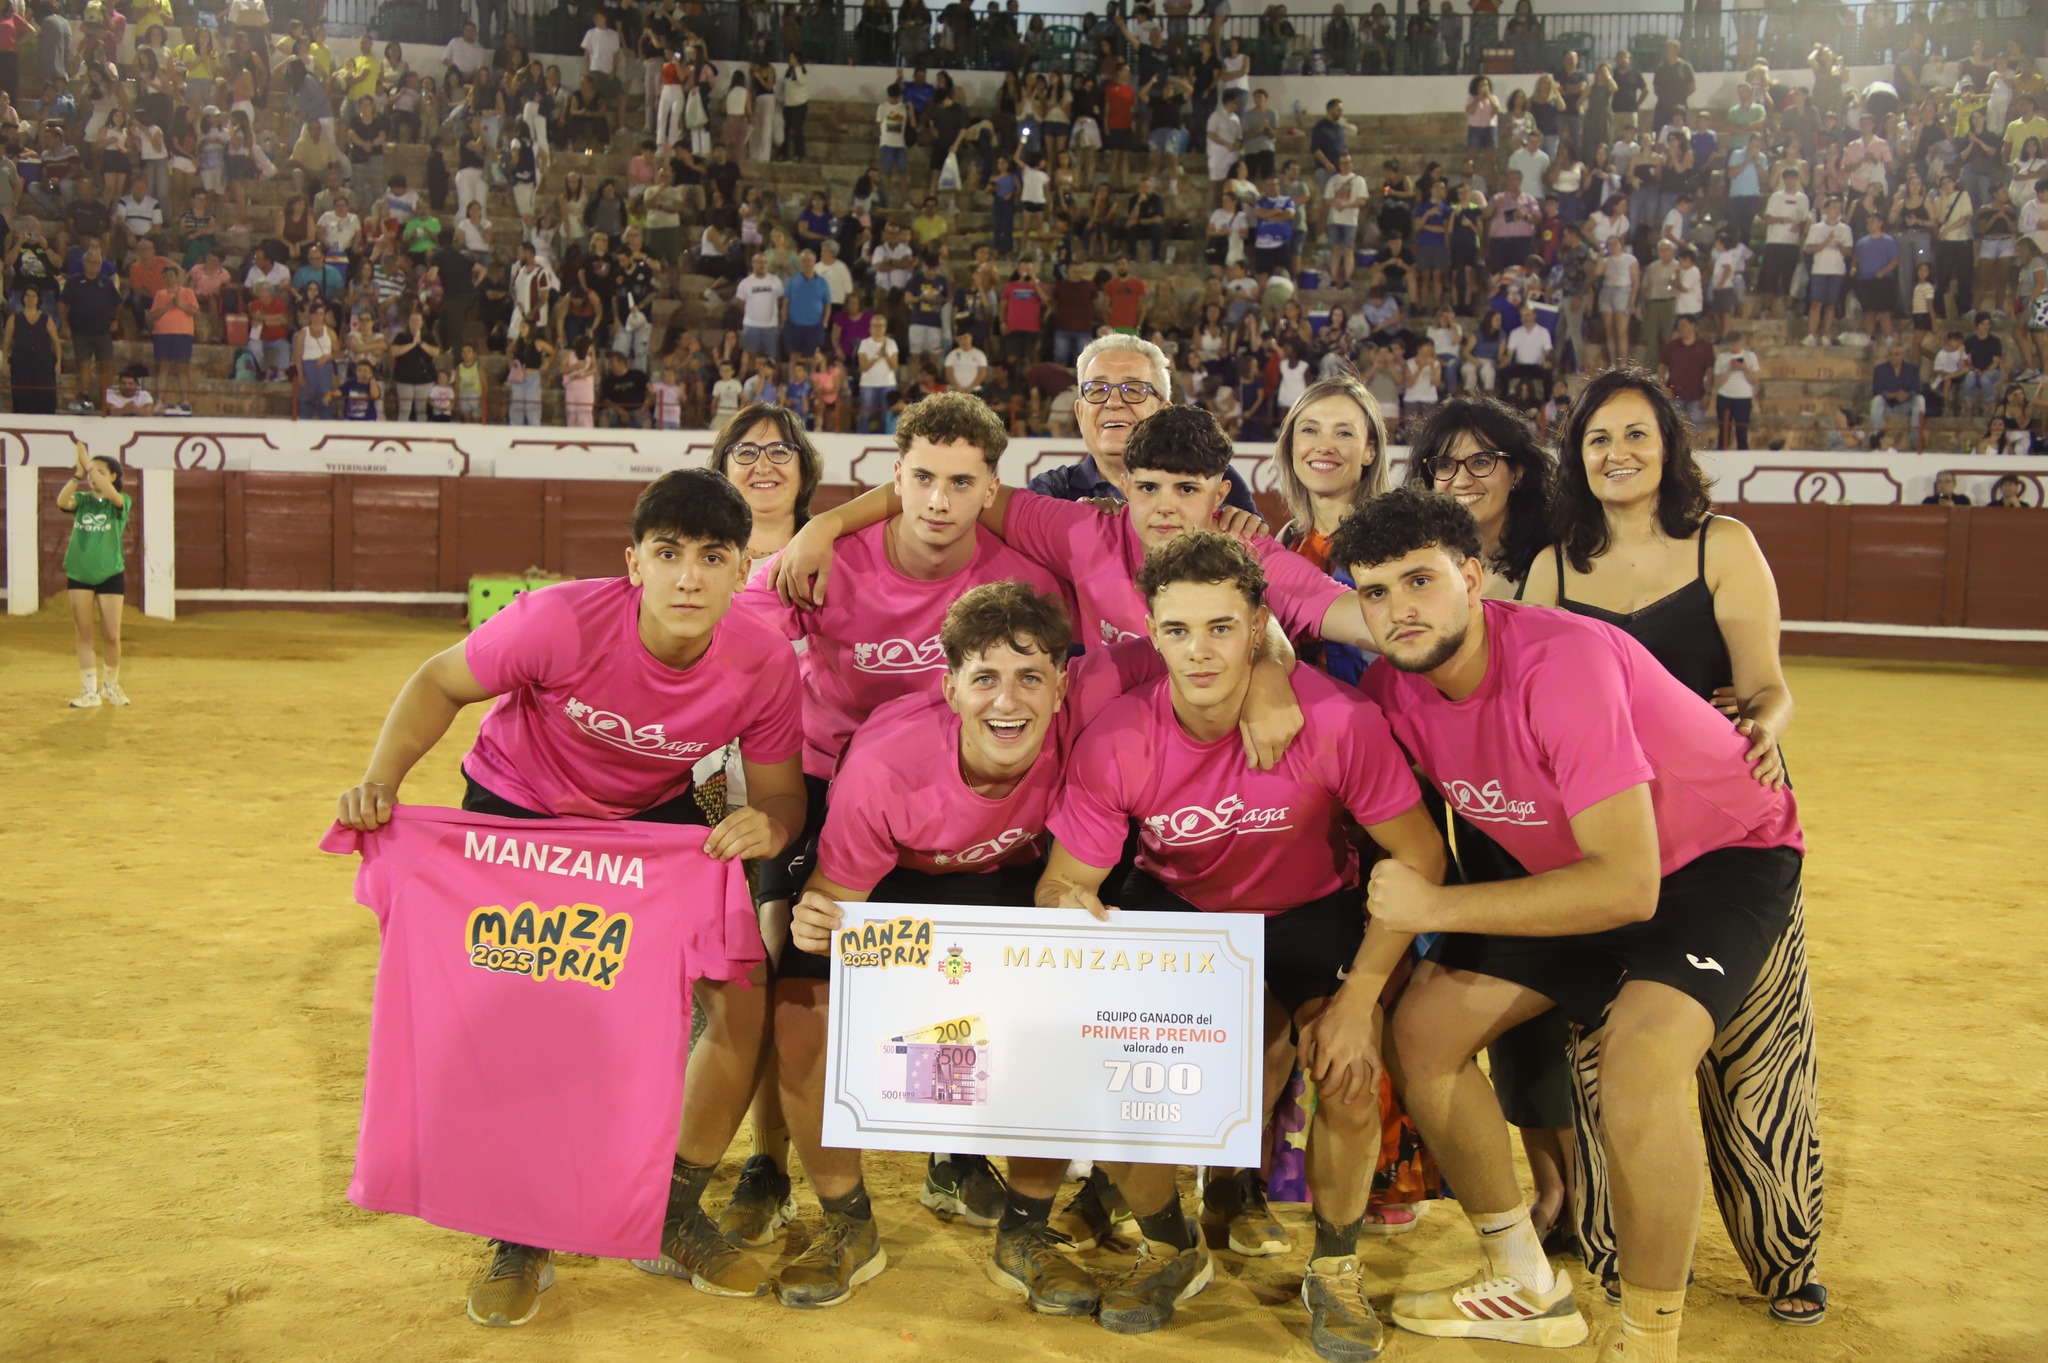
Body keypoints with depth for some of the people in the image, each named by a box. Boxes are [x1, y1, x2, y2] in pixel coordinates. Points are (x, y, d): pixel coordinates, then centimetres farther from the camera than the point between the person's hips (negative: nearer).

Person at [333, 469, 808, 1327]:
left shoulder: (766, 666, -26)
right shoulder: (564, 621, -33)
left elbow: (780, 791, -12)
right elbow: (441, 684, -16)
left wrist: (769, 827, -36)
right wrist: (381, 782, -32)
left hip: (659, 818, 2)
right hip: (519, 807, -2)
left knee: (742, 997, -8)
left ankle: (675, 1216, 14)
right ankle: (522, 1238, 14)